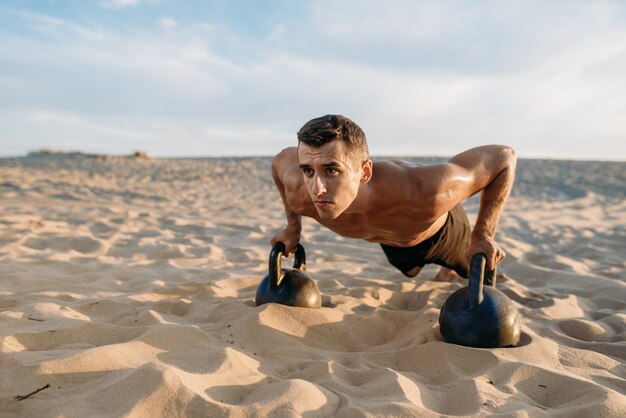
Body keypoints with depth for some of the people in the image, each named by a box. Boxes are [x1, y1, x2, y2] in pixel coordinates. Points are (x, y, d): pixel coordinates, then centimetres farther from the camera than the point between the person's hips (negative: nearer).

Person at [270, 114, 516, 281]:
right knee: (411, 272, 38)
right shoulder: (299, 195, -41)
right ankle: (447, 269, 69)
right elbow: (281, 158, -16)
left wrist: (483, 236, -35)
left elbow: (504, 157, -38)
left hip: (440, 228, -3)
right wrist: (293, 226, -12)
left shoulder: (423, 195, -53)